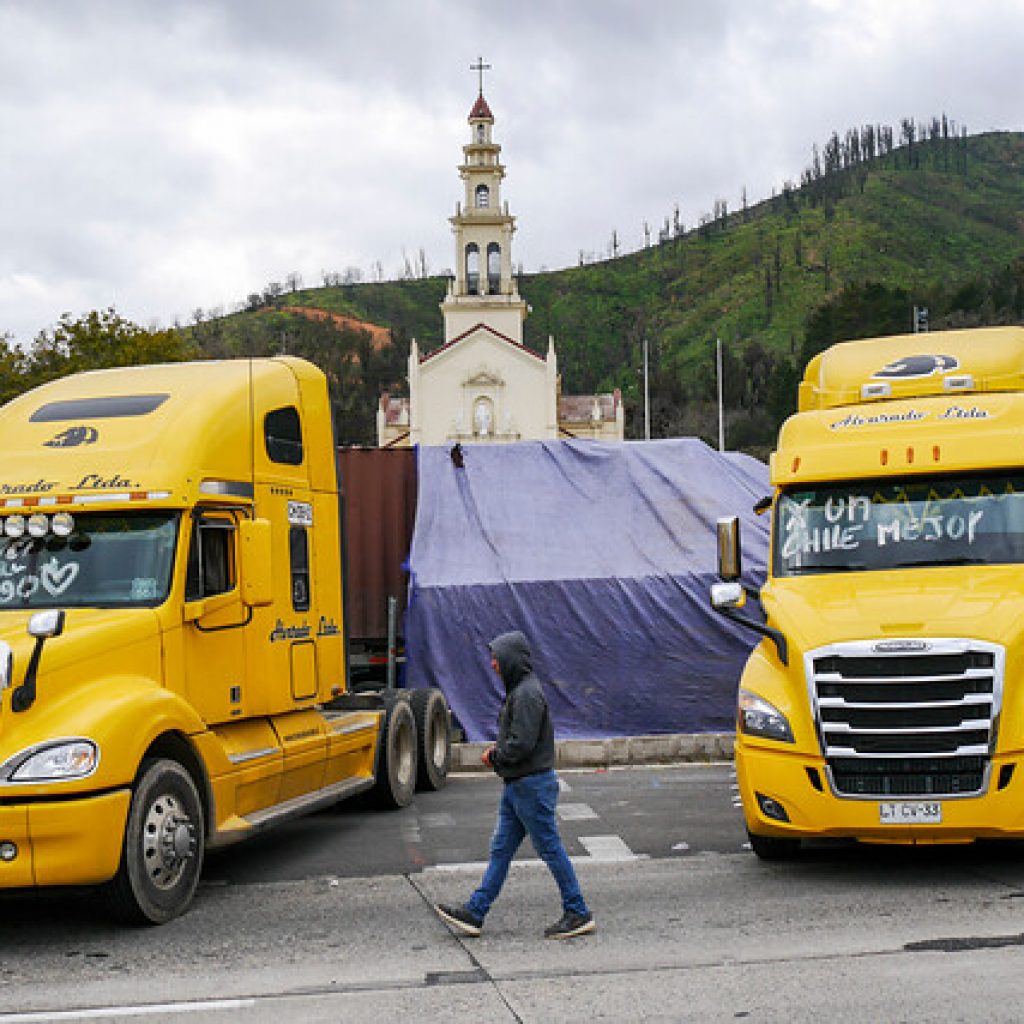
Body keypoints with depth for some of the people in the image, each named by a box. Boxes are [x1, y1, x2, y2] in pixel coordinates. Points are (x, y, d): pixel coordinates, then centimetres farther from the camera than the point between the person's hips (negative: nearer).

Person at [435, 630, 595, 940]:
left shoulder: (527, 694, -19)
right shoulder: (518, 690, 13)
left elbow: (522, 744, -24)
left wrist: (494, 757, -9)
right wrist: (497, 749, 7)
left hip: (532, 785, -10)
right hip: (516, 785, 10)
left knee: (550, 849, -2)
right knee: (501, 849, 11)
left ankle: (578, 913, 8)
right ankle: (474, 913, 14)